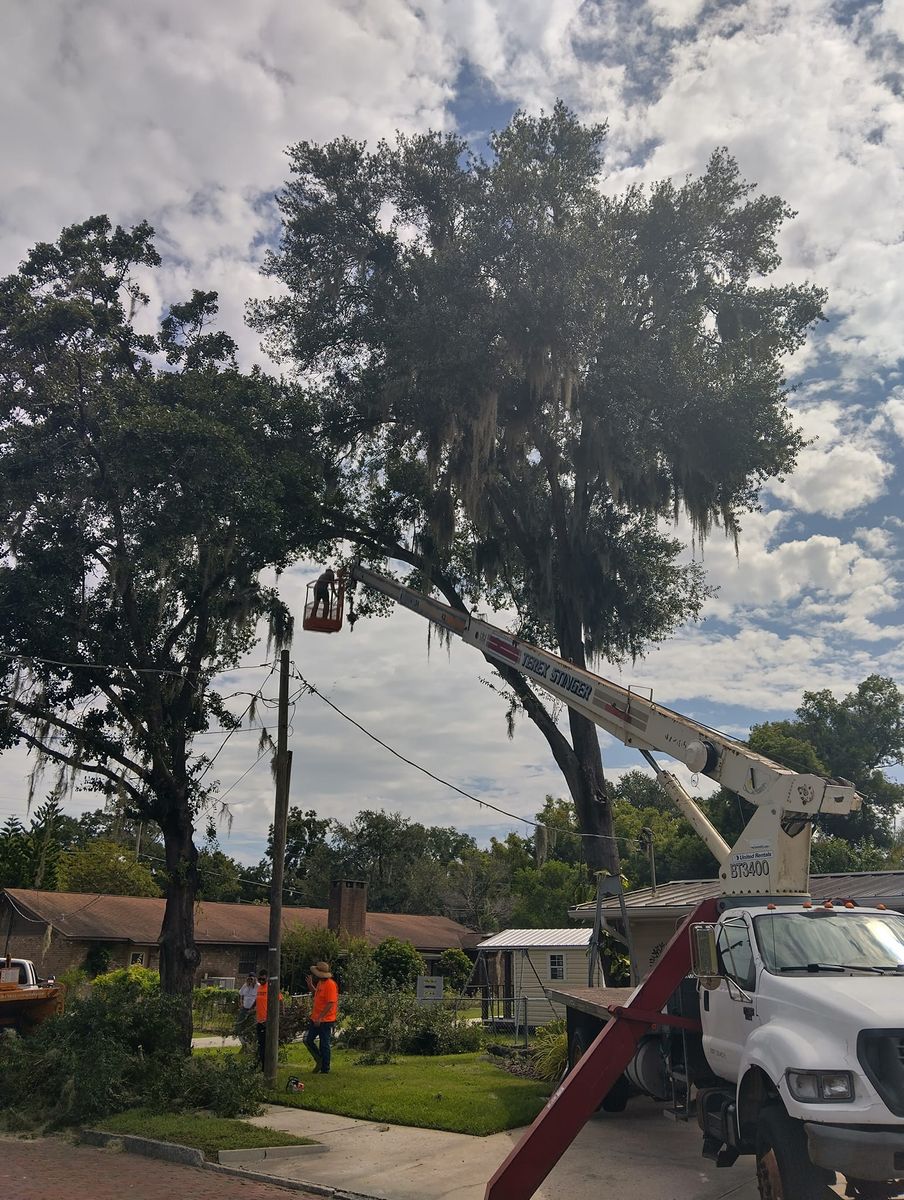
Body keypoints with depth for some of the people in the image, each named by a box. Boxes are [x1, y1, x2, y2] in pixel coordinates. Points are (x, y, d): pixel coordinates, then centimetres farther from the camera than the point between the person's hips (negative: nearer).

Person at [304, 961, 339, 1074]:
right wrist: (310, 985, 13)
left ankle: (325, 1070, 14)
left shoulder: (330, 984, -20)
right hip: (315, 1019, 9)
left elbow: (330, 1003, -24)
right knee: (308, 1040, 12)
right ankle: (319, 1061, 26)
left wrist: (320, 1018, -24)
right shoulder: (320, 982, 9)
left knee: (324, 1045, 1)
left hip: (325, 1020, -9)